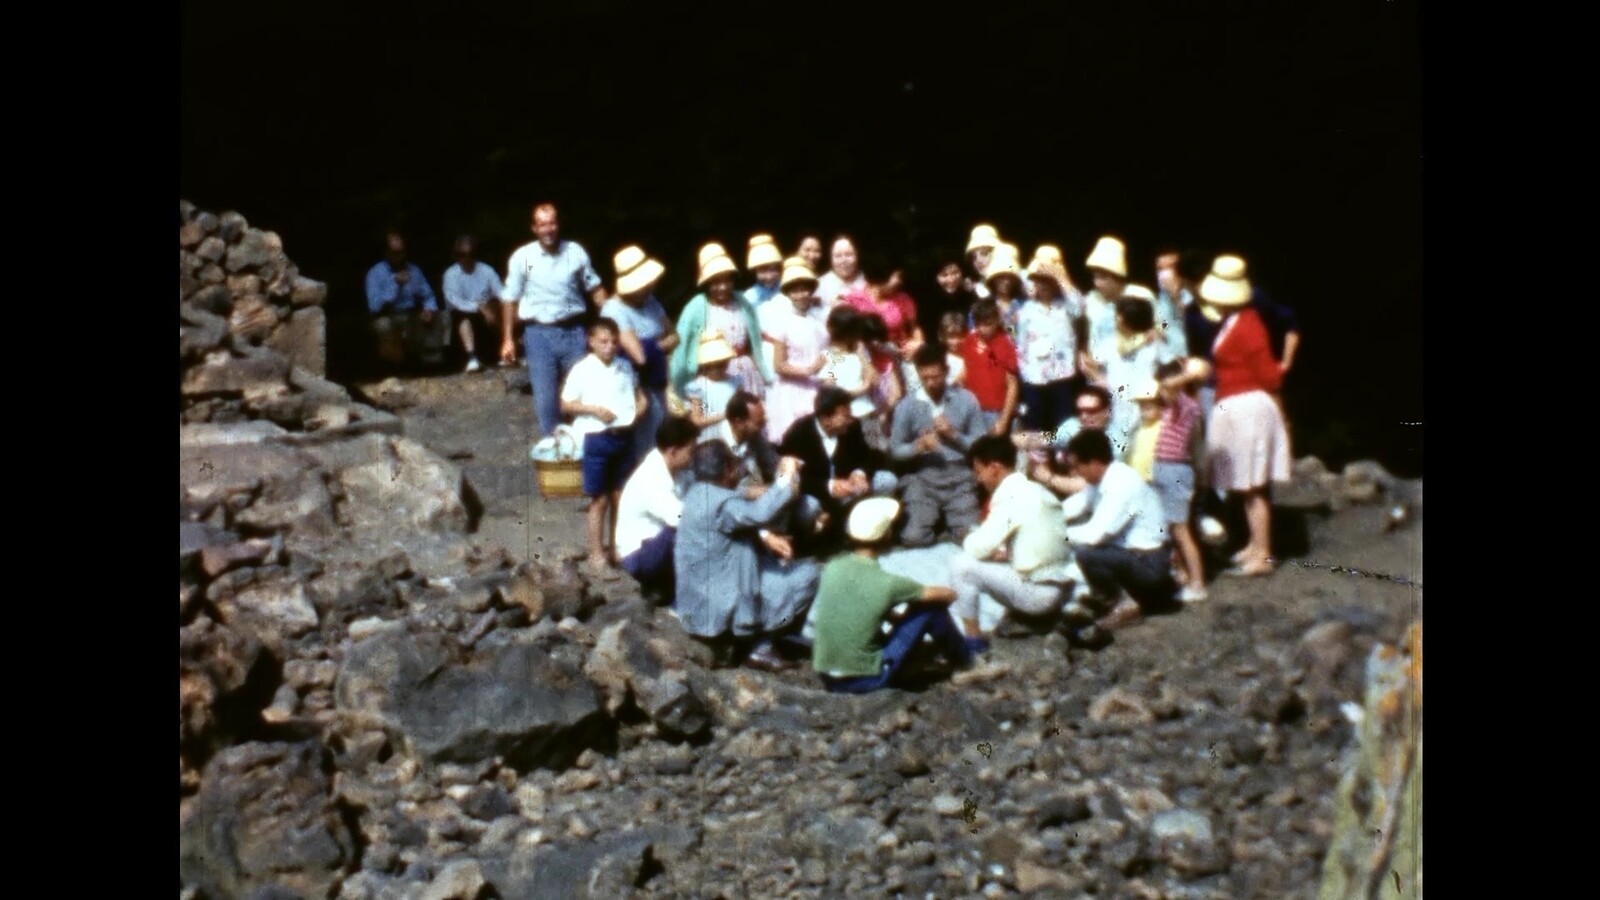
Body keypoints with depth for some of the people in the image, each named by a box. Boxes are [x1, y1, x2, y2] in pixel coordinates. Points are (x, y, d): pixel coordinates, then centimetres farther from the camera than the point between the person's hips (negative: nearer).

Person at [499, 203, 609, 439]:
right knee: (545, 397, 3)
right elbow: (510, 300, 2)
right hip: (539, 333, -1)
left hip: (573, 331, 1)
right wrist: (507, 339, 0)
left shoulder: (576, 252, 0)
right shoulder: (522, 257, -4)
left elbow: (595, 289, 9)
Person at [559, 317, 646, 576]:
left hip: (624, 437, 4)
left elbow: (640, 397, 16)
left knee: (620, 496, 12)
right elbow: (566, 404, -4)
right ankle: (597, 555, 7)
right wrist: (594, 409, -17)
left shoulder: (625, 367, 6)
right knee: (599, 499, 0)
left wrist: (635, 413, -5)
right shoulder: (582, 370, -7)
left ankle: (617, 547, 26)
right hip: (596, 438, -4)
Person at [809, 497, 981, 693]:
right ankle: (967, 661, 27)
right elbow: (948, 595, -1)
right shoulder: (886, 583, -15)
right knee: (932, 606, 2)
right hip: (867, 680, -5)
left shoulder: (831, 570, -3)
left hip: (827, 679, 5)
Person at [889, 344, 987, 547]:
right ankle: (936, 521, 15)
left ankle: (948, 522, 19)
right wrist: (918, 446, -16)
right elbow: (895, 450, 4)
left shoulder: (966, 400, 3)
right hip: (922, 477, 0)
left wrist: (954, 434, -13)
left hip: (960, 476, 0)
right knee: (915, 539, -19)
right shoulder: (906, 406, 2)